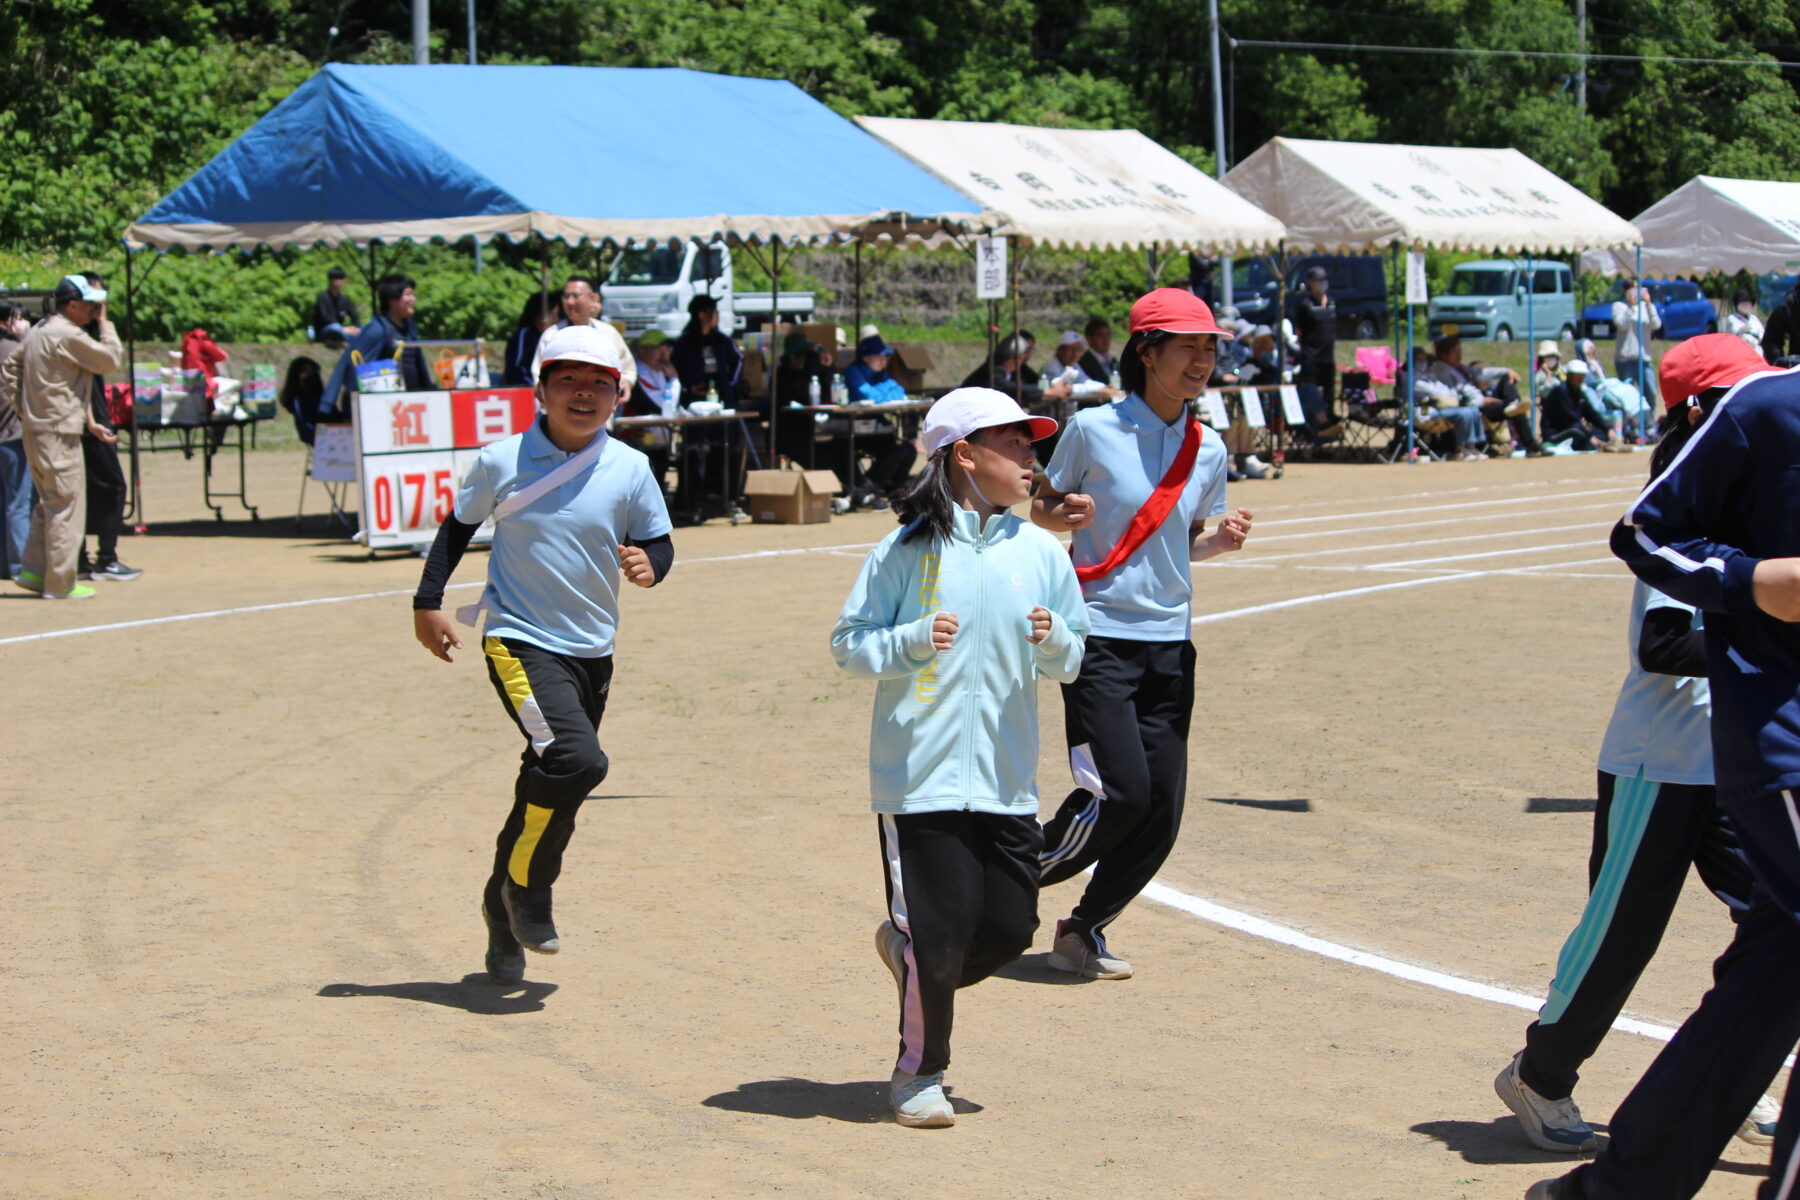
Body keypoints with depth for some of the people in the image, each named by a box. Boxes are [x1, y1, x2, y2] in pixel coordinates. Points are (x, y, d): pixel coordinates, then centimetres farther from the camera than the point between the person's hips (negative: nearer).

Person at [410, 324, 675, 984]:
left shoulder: (630, 469, 0)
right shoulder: (501, 462, -4)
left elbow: (658, 541, 7)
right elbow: (458, 526, 10)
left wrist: (650, 564, -16)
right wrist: (428, 601, 7)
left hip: (592, 651, 4)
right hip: (520, 641, -4)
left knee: (551, 784, 11)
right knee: (576, 759, -24)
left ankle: (504, 914, 30)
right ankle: (527, 887, -3)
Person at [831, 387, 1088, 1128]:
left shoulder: (1041, 553, 7)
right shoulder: (906, 551, -3)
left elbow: (1070, 663, 13)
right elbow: (847, 643, 1)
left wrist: (1054, 642, -9)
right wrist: (912, 641, -16)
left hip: (1008, 781, 4)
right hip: (920, 778, -4)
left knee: (1009, 928, 3)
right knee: (941, 933, -3)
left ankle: (906, 948, 33)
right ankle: (919, 1073, 18)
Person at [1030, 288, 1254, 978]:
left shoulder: (1206, 451, 7)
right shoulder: (1093, 430, -6)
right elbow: (1040, 507, 5)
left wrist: (1221, 540, -3)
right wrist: (1065, 513, -18)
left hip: (1170, 645, 5)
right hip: (1100, 636, -5)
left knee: (1163, 811, 1)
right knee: (1121, 793, -15)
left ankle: (1084, 930, 21)